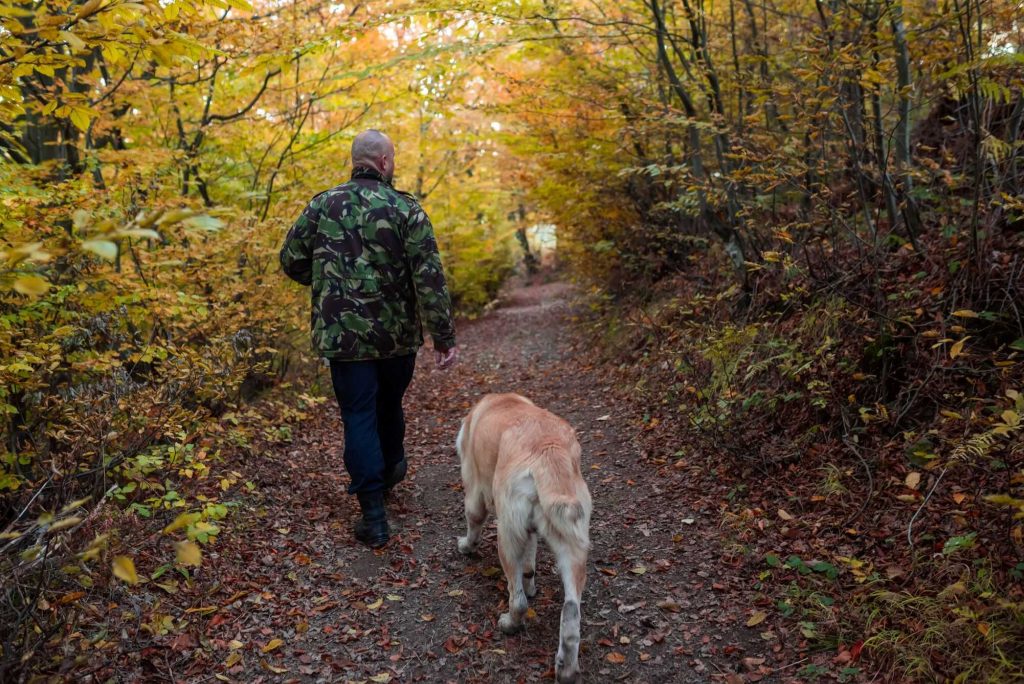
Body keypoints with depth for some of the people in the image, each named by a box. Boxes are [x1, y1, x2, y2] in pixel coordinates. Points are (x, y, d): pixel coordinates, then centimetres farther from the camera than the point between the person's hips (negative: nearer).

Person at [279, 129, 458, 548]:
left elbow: (291, 261, 5)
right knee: (389, 406, 23)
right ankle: (392, 467, 48)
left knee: (359, 416, 4)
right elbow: (429, 277, -13)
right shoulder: (405, 208, -7)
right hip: (398, 336, 1)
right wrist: (444, 337, -11)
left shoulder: (322, 205, 0)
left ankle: (374, 515, 1)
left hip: (344, 335, 0)